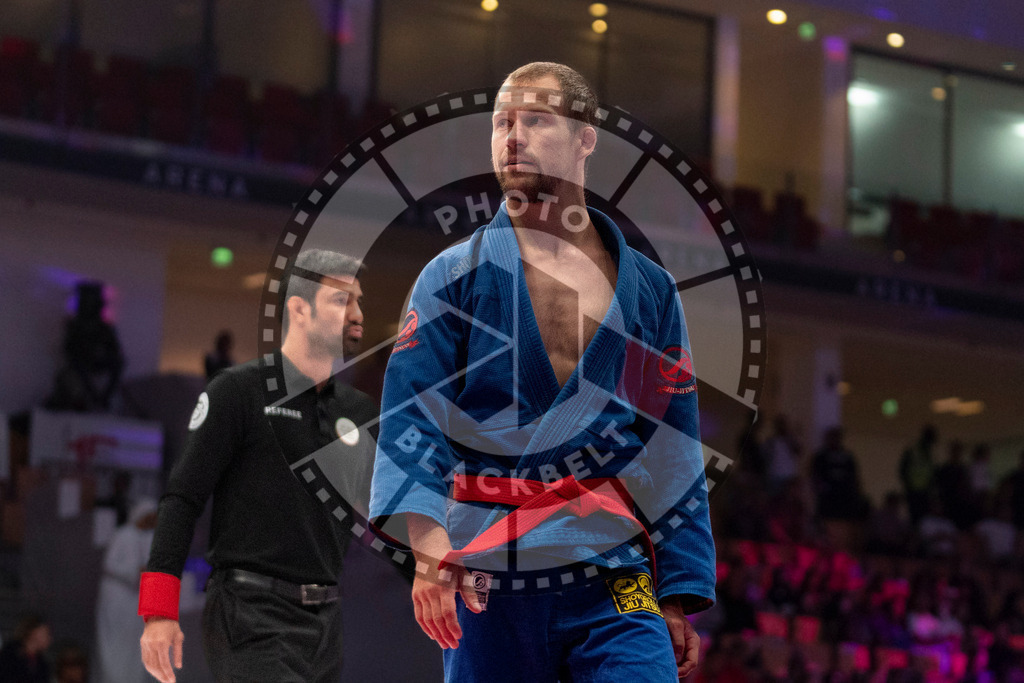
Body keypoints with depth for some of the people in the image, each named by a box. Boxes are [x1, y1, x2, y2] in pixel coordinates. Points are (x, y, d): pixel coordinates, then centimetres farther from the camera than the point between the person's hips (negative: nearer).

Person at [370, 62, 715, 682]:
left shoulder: (650, 289, 13)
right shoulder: (453, 277, 7)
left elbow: (674, 450, 13)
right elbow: (411, 415, -5)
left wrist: (679, 598, 7)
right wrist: (428, 539, -22)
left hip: (615, 587, 1)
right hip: (484, 589, 0)